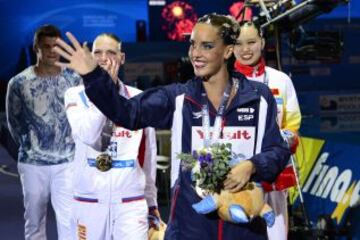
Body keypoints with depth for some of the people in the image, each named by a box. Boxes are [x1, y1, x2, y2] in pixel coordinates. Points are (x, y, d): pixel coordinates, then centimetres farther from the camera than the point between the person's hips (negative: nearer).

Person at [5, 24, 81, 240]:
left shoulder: (74, 80, 0)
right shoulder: (19, 83, -4)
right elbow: (14, 123, 7)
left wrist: (69, 146, 5)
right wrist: (30, 148, 10)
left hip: (67, 162, 0)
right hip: (32, 164, 0)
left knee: (69, 221, -4)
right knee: (34, 222, 9)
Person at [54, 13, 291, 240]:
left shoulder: (259, 97, 1)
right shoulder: (177, 98, 2)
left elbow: (278, 149, 3)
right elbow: (127, 112, -11)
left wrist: (251, 166, -18)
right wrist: (93, 75, -25)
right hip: (191, 220, 0)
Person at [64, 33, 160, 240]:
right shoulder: (76, 95, 0)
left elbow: (148, 155, 11)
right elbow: (88, 136, -18)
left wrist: (151, 200, 16)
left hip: (131, 203, 0)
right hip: (88, 203, 0)